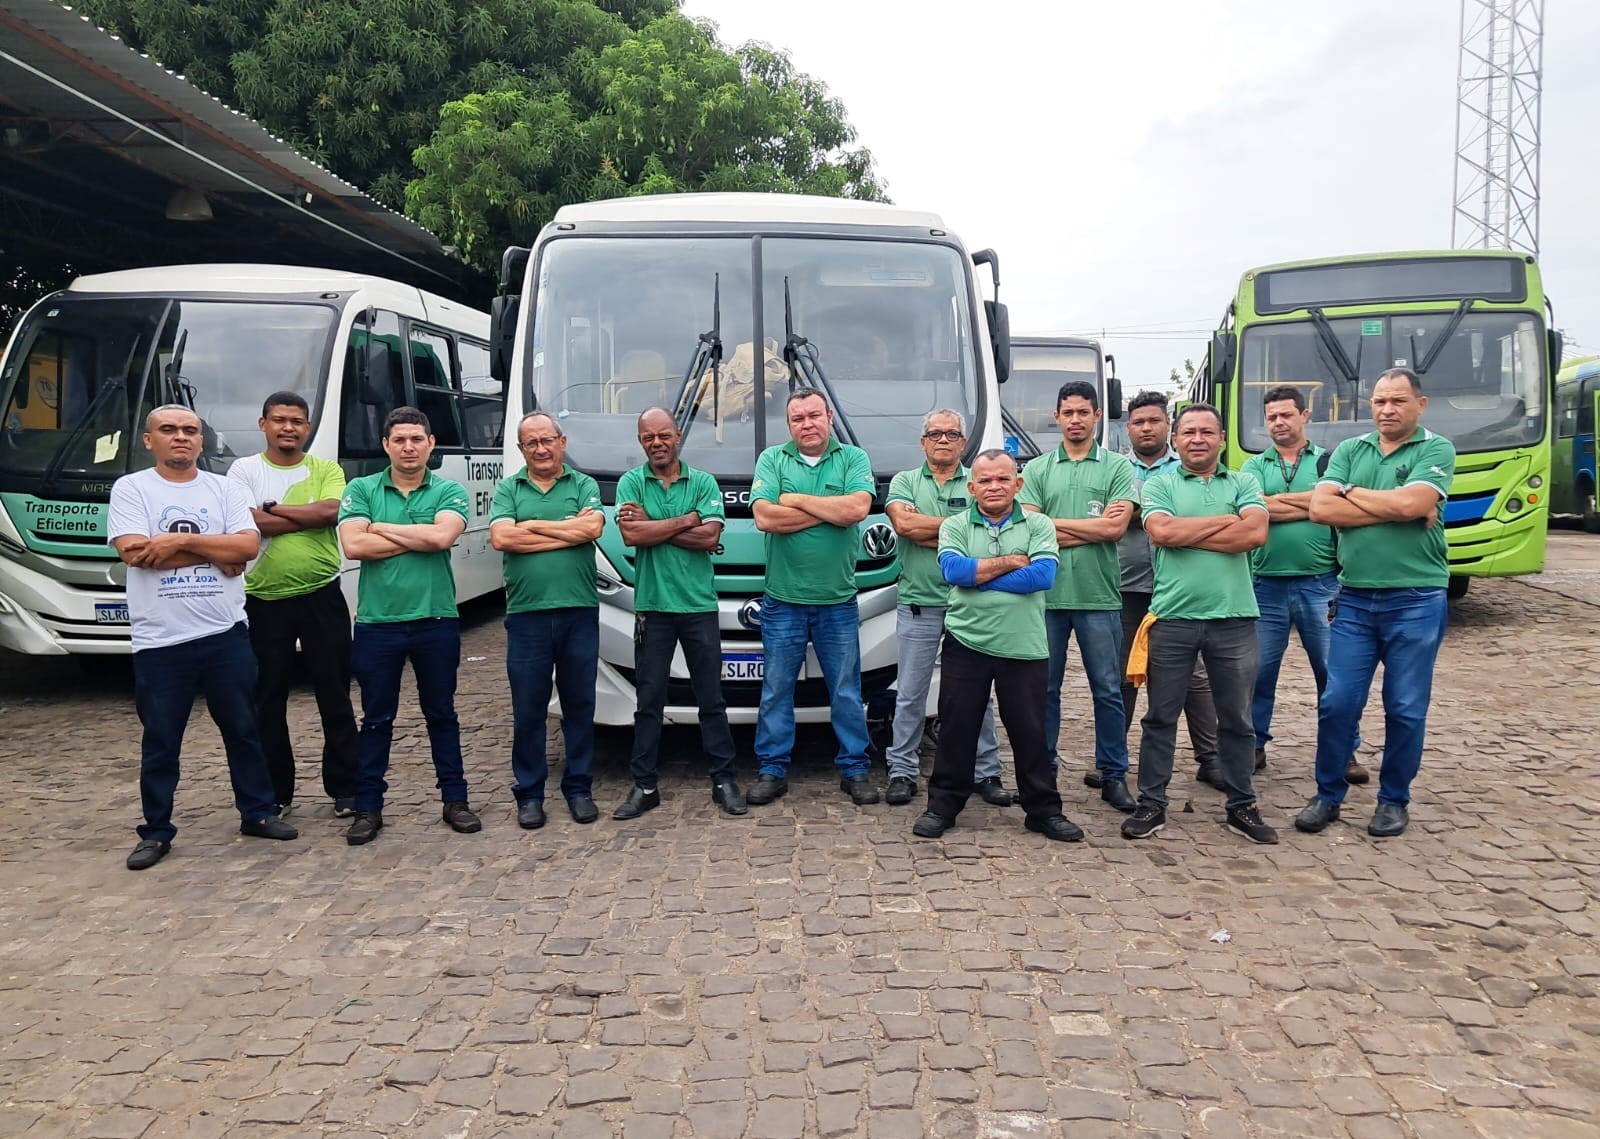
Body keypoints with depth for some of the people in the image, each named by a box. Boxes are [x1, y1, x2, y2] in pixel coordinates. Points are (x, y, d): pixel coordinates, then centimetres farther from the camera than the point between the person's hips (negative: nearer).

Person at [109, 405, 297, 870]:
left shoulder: (224, 489, 7)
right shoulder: (130, 489, 1)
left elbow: (248, 546, -6)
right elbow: (133, 552, -14)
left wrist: (181, 540, -14)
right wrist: (216, 552, -10)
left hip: (225, 634, 2)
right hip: (159, 641, -2)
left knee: (243, 729, 12)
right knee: (160, 741, 8)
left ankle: (258, 813, 26)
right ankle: (156, 832, 20)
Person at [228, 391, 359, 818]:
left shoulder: (326, 470, 5)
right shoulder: (244, 469, 2)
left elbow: (331, 511, -15)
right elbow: (252, 522, -14)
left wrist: (273, 508, -10)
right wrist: (311, 516, -10)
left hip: (322, 597, 0)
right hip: (266, 601, 0)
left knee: (335, 695, 5)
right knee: (267, 699, 9)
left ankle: (345, 787, 15)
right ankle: (275, 791, 22)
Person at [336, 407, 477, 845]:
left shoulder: (449, 491, 2)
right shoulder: (361, 490, 3)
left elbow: (442, 536, -18)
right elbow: (353, 545, -12)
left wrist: (381, 528, -9)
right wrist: (419, 538, -10)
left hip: (436, 621, 0)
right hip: (377, 623, 0)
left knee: (441, 713, 12)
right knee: (376, 718, 9)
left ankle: (455, 799, 22)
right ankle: (368, 807, 19)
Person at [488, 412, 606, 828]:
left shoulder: (584, 485, 8)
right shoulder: (507, 490, 9)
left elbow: (592, 528, -11)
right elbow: (501, 538, -8)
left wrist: (532, 526, -6)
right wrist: (569, 530, -7)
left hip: (580, 611, 0)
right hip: (526, 615, 0)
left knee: (580, 705, 9)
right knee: (527, 710, 6)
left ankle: (579, 788, 20)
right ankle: (529, 794, 16)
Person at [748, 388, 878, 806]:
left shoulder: (854, 458, 3)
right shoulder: (771, 460, 3)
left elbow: (857, 509, -15)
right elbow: (765, 518, -12)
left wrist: (797, 499, -10)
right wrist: (831, 510, -10)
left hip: (838, 602, 0)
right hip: (783, 600, 0)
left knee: (846, 691, 9)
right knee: (776, 691, 7)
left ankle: (854, 770, 20)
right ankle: (772, 771, 19)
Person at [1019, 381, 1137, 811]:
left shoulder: (1118, 467, 5)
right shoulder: (1037, 469, 8)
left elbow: (1115, 528, -8)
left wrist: (1055, 523, -5)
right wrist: (1092, 529, -7)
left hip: (1099, 597, -1)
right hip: (1047, 595, 1)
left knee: (1108, 691, 6)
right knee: (1045, 689, 8)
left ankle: (1114, 775, 17)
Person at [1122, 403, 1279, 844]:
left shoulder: (1244, 484, 9)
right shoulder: (1159, 485, 7)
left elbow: (1255, 532, -9)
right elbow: (1160, 531, -12)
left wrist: (1185, 533, -8)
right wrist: (1227, 520, -6)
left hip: (1233, 618, 1)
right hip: (1172, 617, -1)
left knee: (1236, 718, 12)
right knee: (1161, 717, 6)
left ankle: (1242, 807, 25)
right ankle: (1152, 805, 16)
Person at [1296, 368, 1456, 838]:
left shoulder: (1436, 450, -1)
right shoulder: (1349, 450, 9)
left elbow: (1411, 503, -19)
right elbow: (1320, 508, -7)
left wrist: (1351, 491, -4)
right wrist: (1395, 510, -11)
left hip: (1415, 601, -2)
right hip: (1354, 599, 3)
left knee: (1405, 709, 6)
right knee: (1338, 703, 4)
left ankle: (1394, 800, 22)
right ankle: (1328, 794, 17)